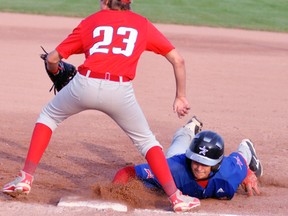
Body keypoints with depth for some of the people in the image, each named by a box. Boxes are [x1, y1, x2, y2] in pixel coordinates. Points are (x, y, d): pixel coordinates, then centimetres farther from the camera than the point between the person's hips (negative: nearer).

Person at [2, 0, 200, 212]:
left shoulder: (91, 21, 21)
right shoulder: (142, 24, 22)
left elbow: (52, 59, 20)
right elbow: (178, 60, 17)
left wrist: (56, 72, 42)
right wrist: (181, 97, 26)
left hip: (85, 84, 0)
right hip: (120, 91, 0)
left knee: (49, 116, 27)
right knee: (146, 140, 21)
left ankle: (25, 178, 17)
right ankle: (176, 197, 9)